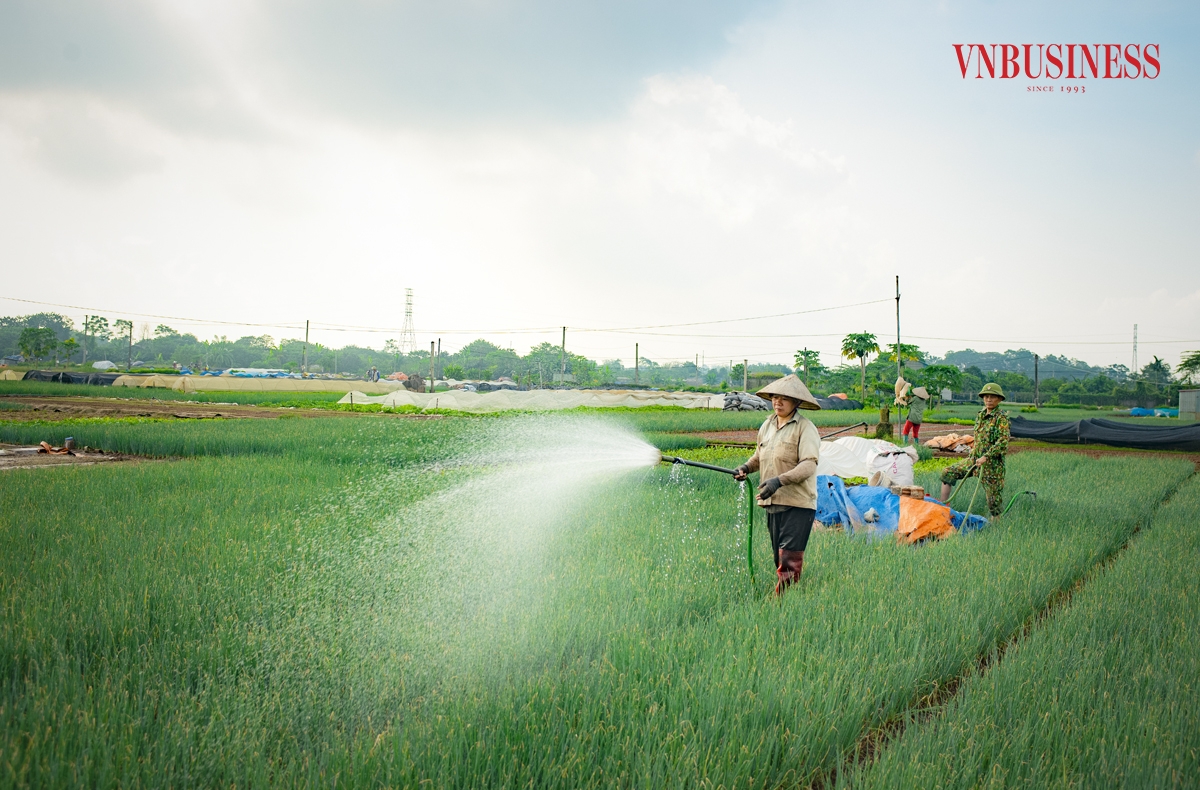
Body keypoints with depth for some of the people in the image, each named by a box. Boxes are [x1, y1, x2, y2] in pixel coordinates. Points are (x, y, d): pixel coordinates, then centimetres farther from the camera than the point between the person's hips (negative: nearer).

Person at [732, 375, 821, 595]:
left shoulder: (805, 428, -9)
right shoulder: (767, 426, 13)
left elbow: (809, 465, -18)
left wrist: (780, 480, -30)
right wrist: (747, 467, 8)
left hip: (797, 504, -7)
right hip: (772, 503, 7)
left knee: (789, 559, -10)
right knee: (779, 559, 11)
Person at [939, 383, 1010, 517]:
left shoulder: (1001, 418, -11)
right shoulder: (980, 415, 11)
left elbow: (1003, 442, -21)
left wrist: (985, 457, -24)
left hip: (992, 464, -7)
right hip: (974, 459, 7)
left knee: (993, 497, -3)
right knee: (948, 473, 3)